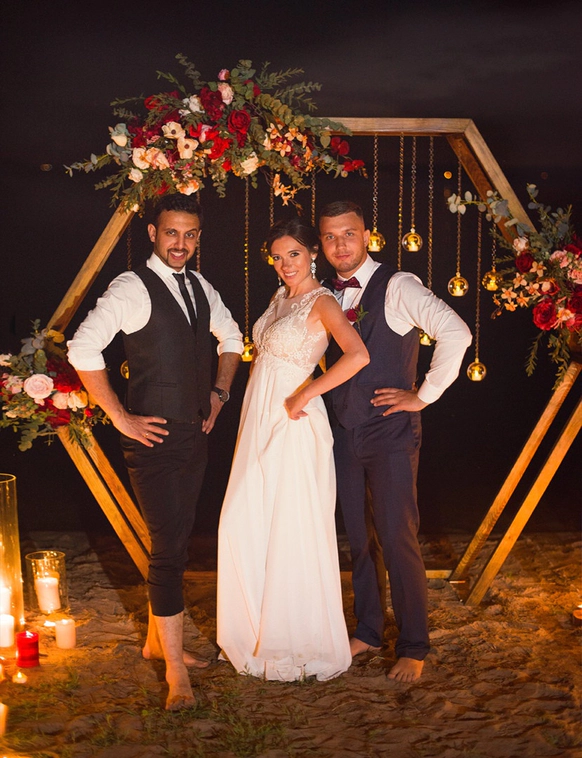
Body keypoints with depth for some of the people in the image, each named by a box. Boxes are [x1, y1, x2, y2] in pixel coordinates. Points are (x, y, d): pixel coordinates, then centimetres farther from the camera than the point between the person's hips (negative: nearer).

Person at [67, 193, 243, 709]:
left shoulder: (200, 288, 11)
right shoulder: (132, 288, -12)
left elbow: (231, 337, 27)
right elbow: (83, 350, -20)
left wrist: (220, 393, 16)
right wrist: (120, 417, -17)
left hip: (195, 434, 7)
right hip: (153, 436, -7)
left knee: (176, 541, 16)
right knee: (169, 548, -6)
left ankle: (157, 640, 33)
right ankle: (175, 666, 6)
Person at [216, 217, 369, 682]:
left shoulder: (321, 302, -11)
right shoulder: (281, 298, 14)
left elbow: (358, 355, -27)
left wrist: (303, 396, -22)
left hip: (294, 424, -8)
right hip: (260, 421, 8)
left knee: (294, 533, -1)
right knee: (242, 525, 8)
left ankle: (303, 643, 14)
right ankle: (258, 632, 25)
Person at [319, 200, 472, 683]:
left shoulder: (397, 287, -10)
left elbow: (456, 334, -22)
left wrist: (423, 396, -16)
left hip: (390, 435, -6)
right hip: (344, 436, 6)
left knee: (398, 539, -3)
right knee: (358, 539, 13)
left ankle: (413, 647, 13)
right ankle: (368, 632, 29)